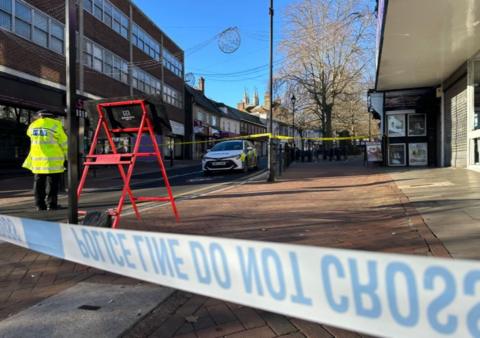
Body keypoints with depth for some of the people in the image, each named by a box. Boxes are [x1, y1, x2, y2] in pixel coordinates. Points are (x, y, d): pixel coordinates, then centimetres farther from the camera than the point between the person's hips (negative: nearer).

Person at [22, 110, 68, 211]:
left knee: (39, 183, 12)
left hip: (37, 159, 5)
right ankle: (52, 205, 3)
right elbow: (64, 142, -5)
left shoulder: (32, 126, 9)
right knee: (52, 183, 2)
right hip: (53, 160, -5)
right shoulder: (55, 124, -7)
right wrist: (68, 156, 5)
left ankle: (40, 205, 14)